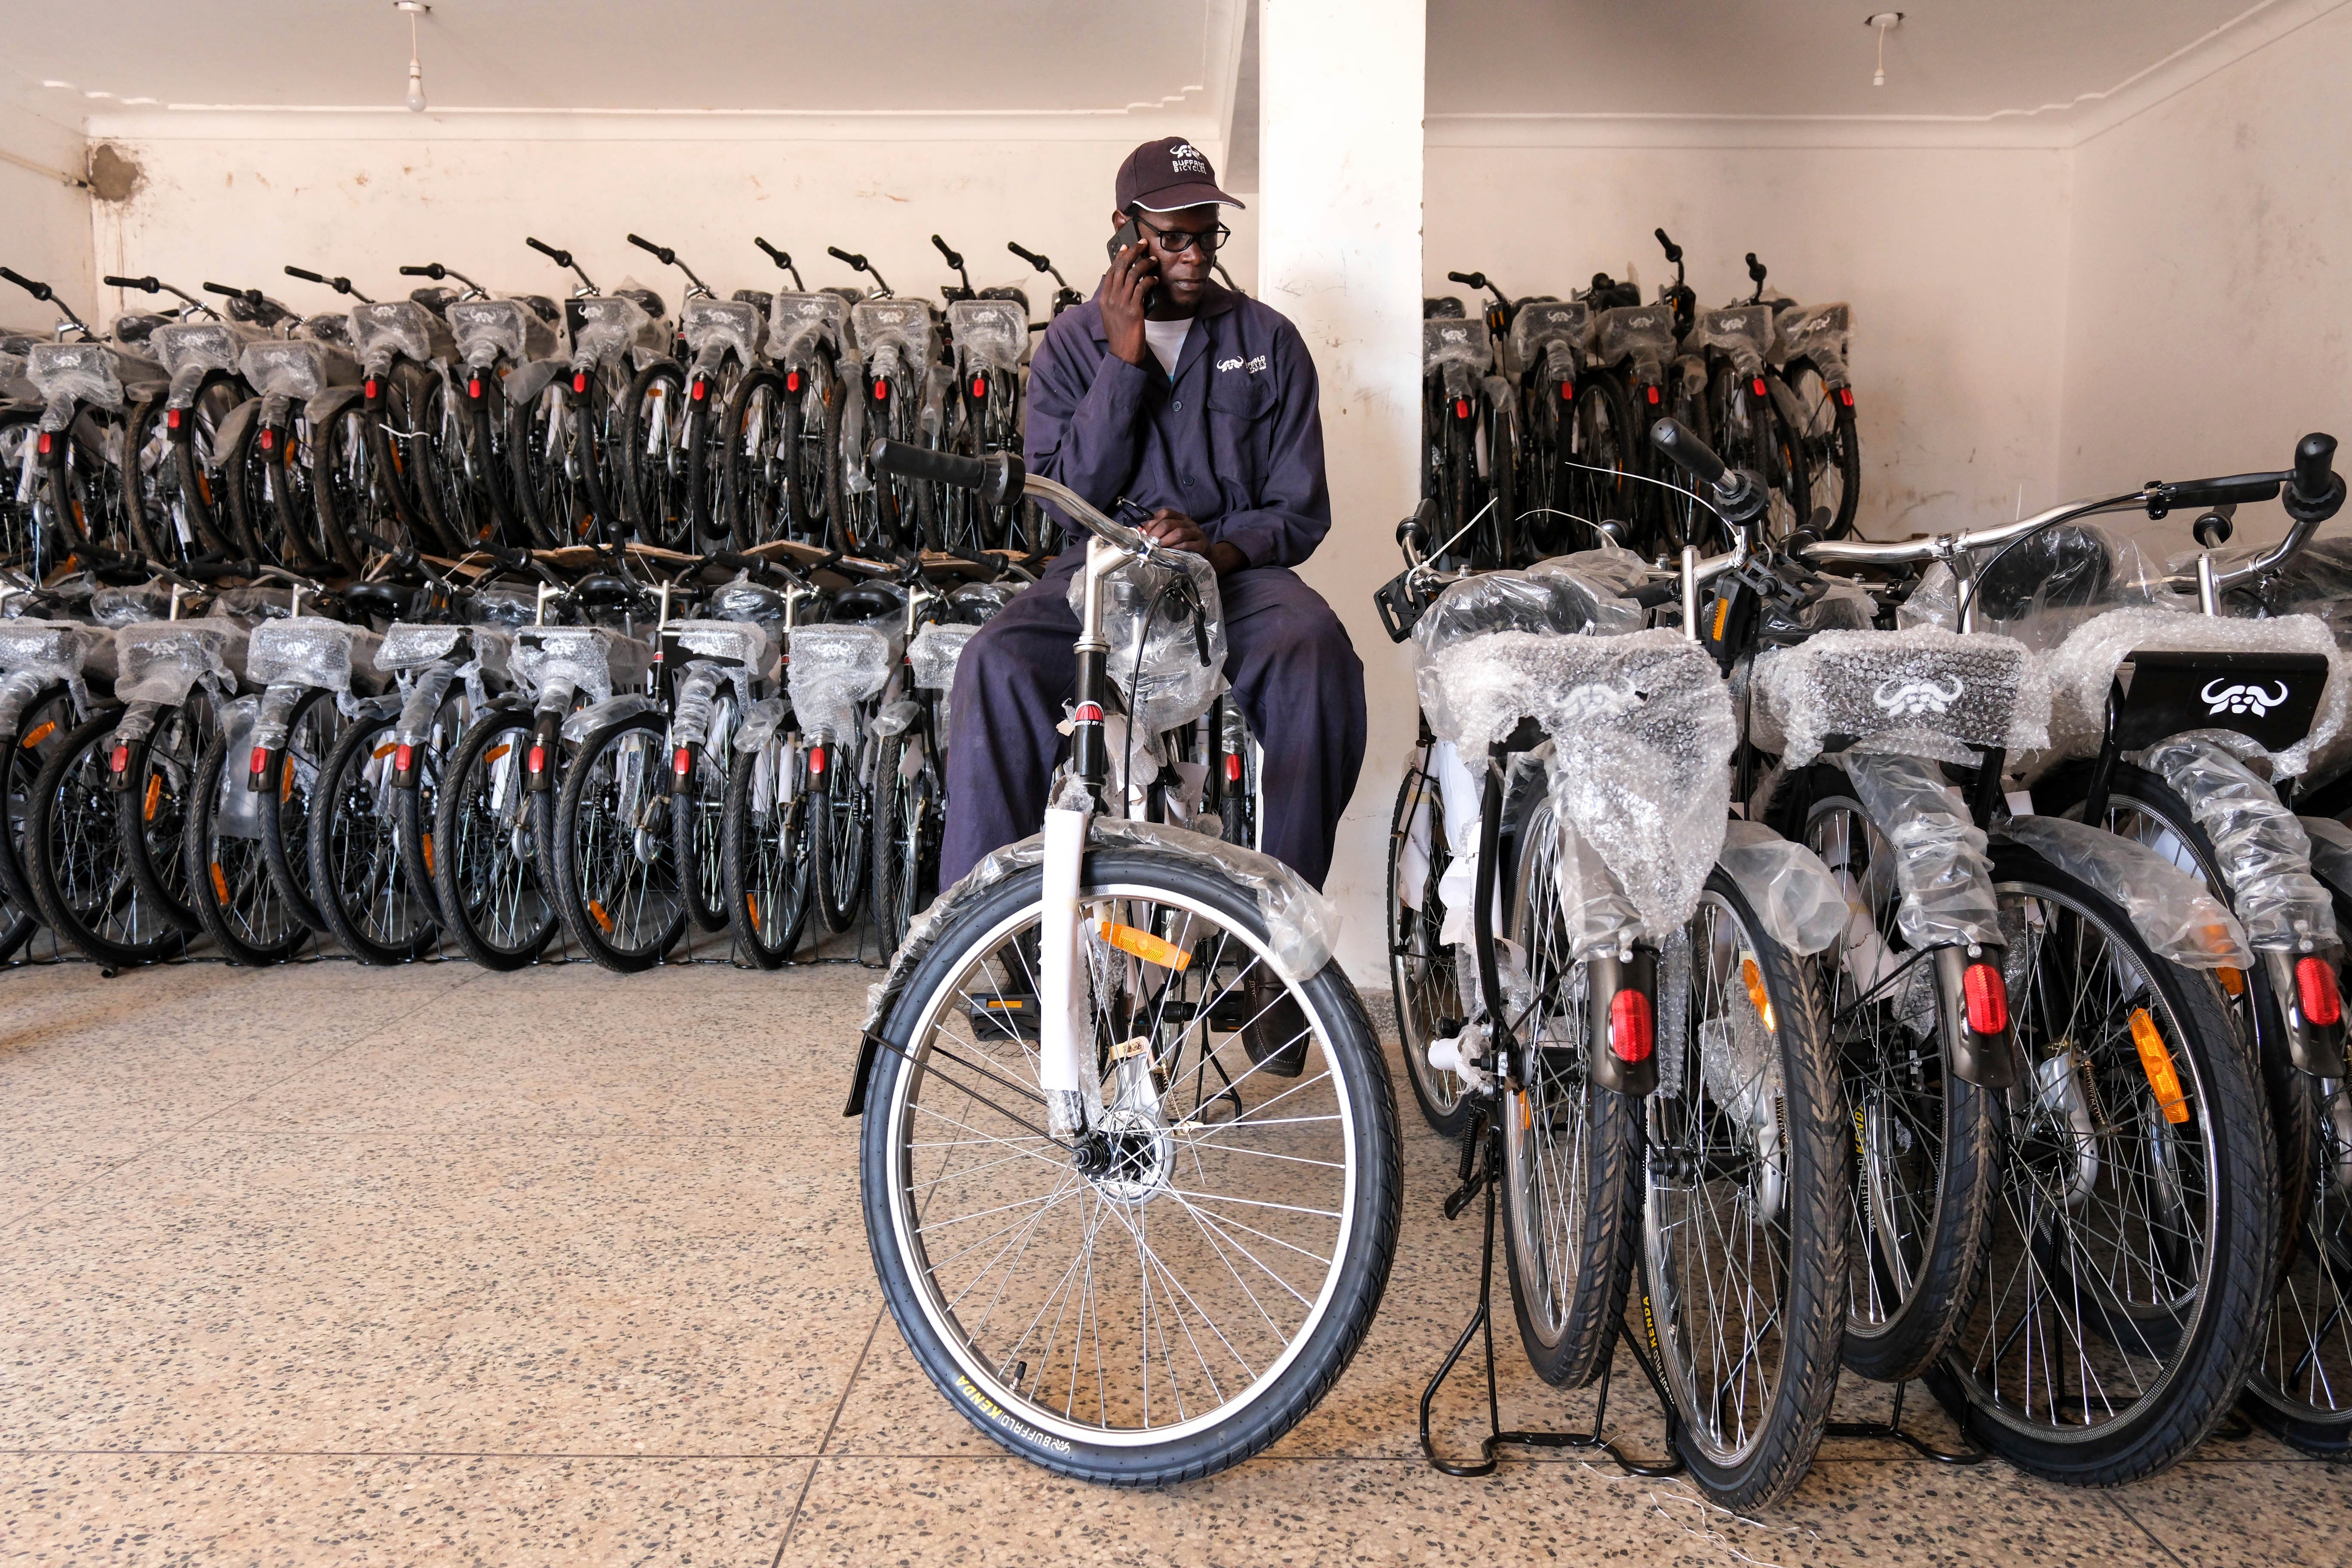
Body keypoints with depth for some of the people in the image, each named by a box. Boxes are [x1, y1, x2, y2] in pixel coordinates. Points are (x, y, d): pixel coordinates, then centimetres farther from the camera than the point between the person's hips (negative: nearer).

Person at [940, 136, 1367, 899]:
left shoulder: (1269, 340, 11)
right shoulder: (1071, 341, 12)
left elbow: (1300, 511, 6)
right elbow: (1066, 495, -1)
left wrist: (1221, 549, -16)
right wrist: (1124, 358, -7)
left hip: (1236, 571, 0)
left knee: (1316, 652, -35)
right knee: (996, 663, -30)